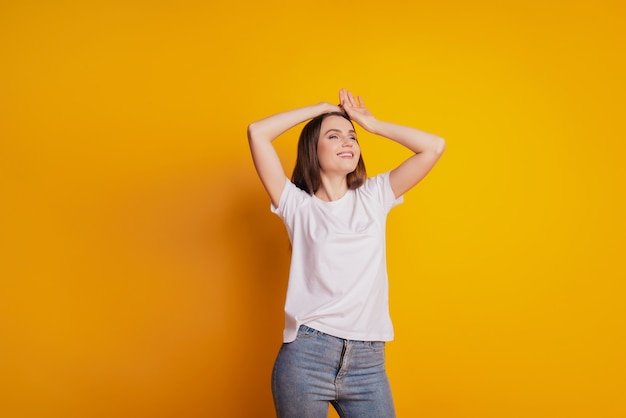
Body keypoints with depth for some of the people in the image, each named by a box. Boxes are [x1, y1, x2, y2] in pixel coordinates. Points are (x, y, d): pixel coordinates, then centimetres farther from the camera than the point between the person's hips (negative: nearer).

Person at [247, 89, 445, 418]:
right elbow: (257, 133, -6)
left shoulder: (374, 196, 10)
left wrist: (372, 124, 11)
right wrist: (322, 108, 5)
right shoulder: (298, 205, 2)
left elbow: (434, 146, 7)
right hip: (306, 355, -2)